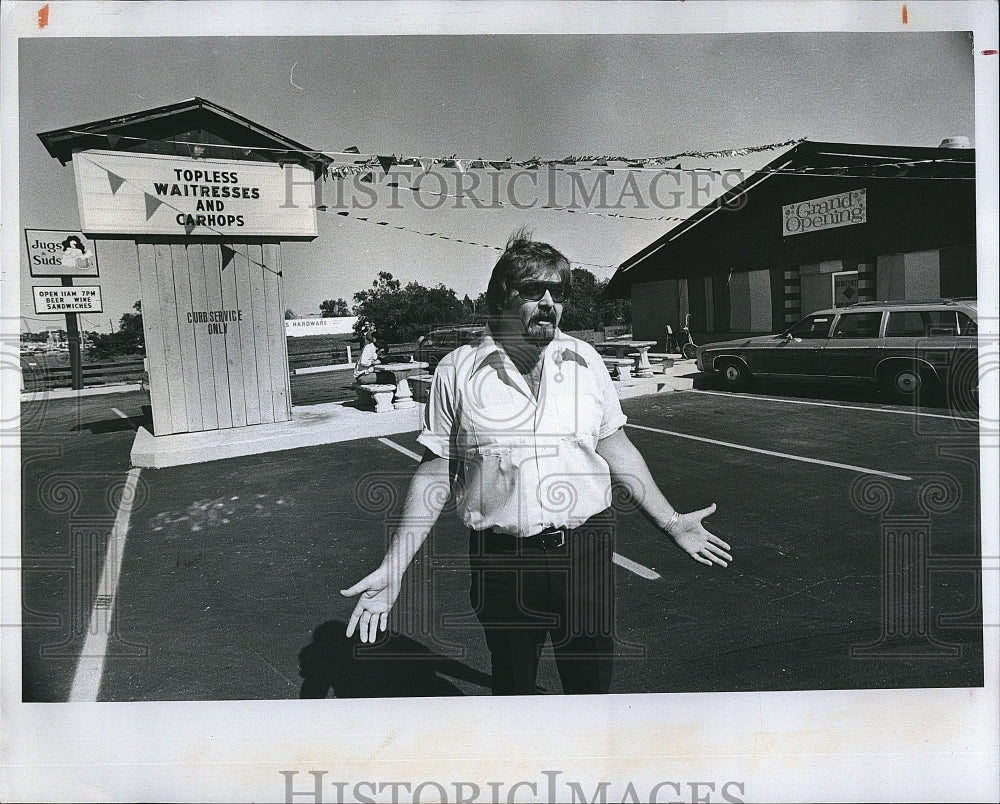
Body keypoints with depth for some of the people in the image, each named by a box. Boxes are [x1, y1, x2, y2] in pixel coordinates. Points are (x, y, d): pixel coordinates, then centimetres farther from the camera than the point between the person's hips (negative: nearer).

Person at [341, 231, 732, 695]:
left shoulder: (585, 360, 3)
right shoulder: (457, 371, -4)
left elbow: (616, 449, 11)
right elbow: (435, 473, -1)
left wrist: (670, 523, 12)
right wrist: (392, 569, -5)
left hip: (584, 550, 2)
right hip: (500, 560, -1)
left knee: (592, 682, 12)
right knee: (511, 685, 16)